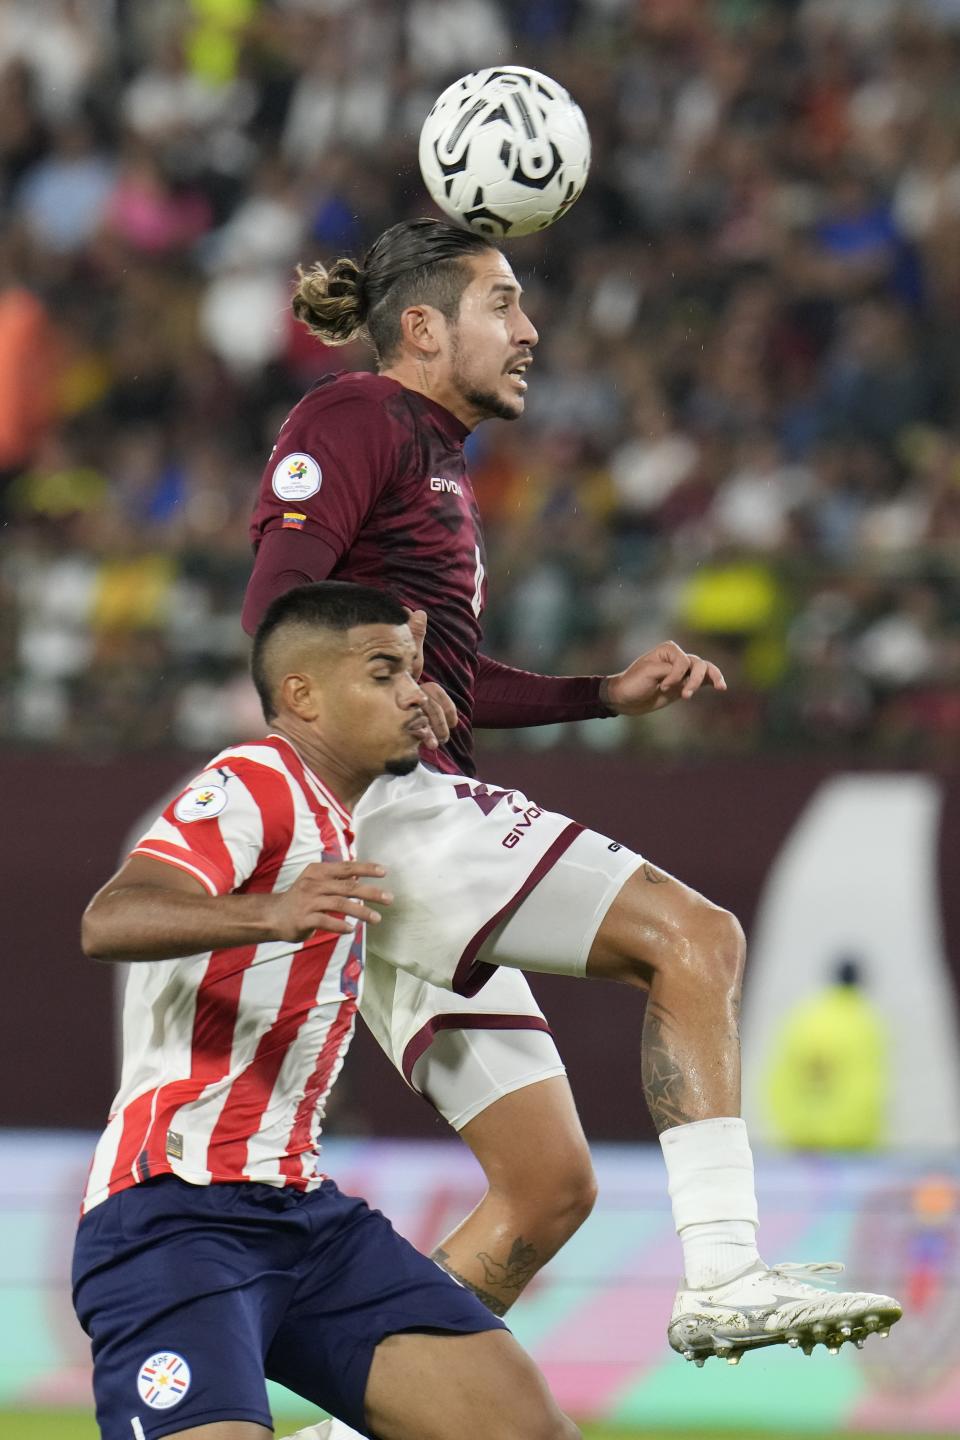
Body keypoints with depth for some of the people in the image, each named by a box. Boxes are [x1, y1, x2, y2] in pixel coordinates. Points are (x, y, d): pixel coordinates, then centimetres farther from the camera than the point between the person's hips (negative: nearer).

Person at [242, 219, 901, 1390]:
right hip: (389, 803, -10)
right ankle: (722, 1274, -28)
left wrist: (607, 693, 23)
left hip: (425, 816, 10)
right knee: (694, 938, -22)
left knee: (547, 1190, 6)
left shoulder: (437, 461, 27)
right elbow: (274, 604, -14)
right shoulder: (356, 418, -2)